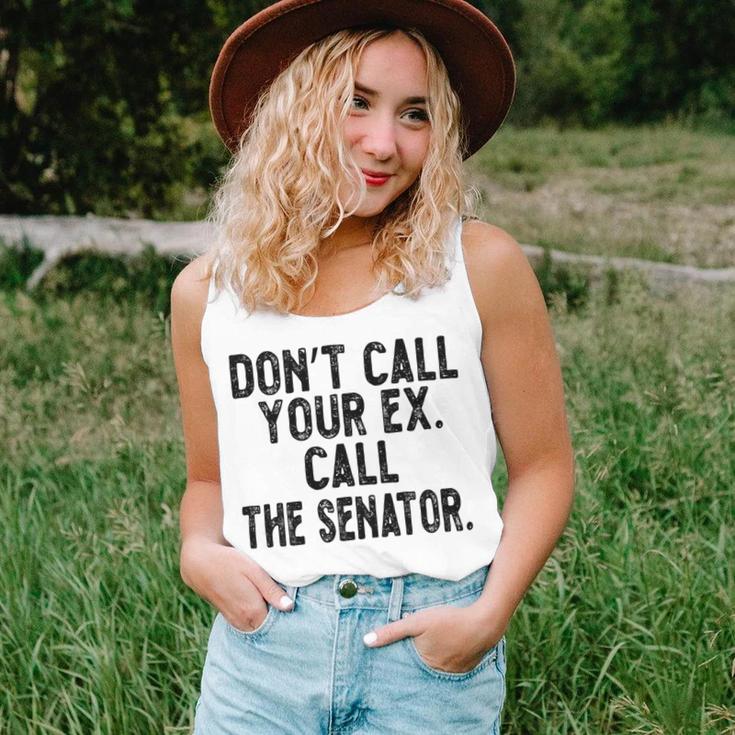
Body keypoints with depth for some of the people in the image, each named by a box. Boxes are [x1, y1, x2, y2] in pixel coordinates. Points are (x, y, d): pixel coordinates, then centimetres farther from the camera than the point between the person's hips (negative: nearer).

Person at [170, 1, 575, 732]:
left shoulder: (481, 266, -5)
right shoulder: (205, 293, 2)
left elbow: (542, 466, 1)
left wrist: (490, 614, -11)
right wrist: (199, 552, -6)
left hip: (434, 653, -1)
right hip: (262, 651, 2)